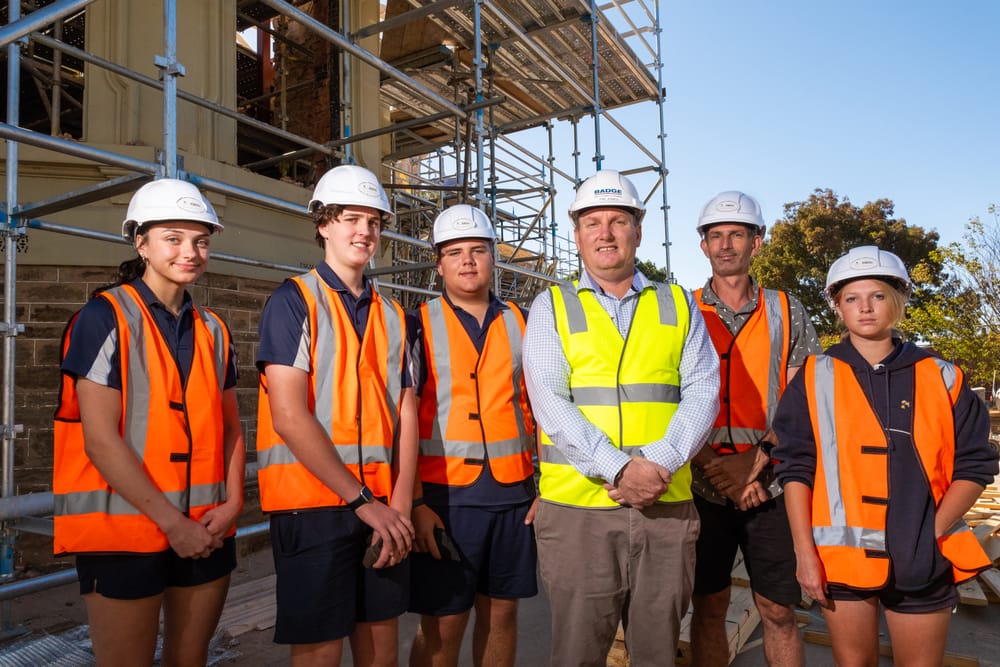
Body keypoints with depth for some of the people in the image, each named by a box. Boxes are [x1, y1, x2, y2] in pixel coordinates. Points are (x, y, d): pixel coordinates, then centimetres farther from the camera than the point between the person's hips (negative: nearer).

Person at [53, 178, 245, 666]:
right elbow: (100, 440, -14)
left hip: (207, 531, 5)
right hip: (124, 529, -5)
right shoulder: (106, 317, -7)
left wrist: (232, 502, -4)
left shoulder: (213, 330, 9)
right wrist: (172, 521, -15)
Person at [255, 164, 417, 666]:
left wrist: (400, 504, -5)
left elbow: (406, 415, 6)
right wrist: (362, 501, -13)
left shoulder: (393, 316, 12)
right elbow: (289, 417, -13)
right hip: (314, 502, -5)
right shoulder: (293, 301, -4)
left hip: (383, 508, 5)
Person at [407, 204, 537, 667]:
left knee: (501, 612, 14)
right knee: (442, 625, 4)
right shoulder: (419, 327, 0)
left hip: (512, 491, 3)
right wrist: (414, 503, -10)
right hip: (444, 494, -3)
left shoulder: (520, 324, 9)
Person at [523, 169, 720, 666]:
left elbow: (702, 391, 1)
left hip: (667, 507, 2)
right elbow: (551, 404, -7)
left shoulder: (679, 305, 11)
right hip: (577, 508, -2)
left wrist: (659, 462, -15)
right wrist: (619, 469, -17)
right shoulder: (551, 307, 4)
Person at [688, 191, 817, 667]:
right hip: (703, 487, 0)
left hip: (771, 487, 1)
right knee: (708, 609, 10)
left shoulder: (786, 311, 5)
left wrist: (756, 458, -12)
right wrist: (714, 466, -12)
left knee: (778, 611, 9)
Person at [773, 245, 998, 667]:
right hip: (842, 555, 0)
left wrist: (934, 531, -10)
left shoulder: (941, 378, 3)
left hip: (922, 559, 1)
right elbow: (795, 469, -2)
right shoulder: (815, 378, 0)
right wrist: (805, 552, -7)